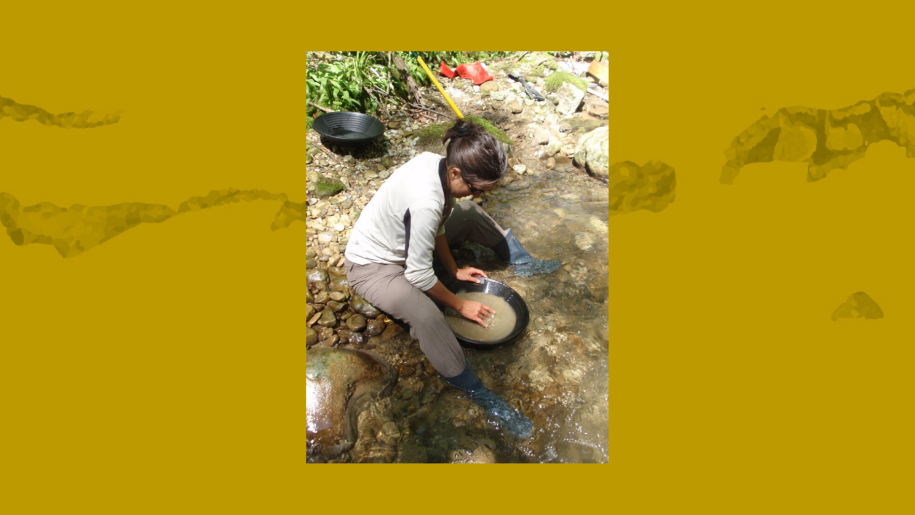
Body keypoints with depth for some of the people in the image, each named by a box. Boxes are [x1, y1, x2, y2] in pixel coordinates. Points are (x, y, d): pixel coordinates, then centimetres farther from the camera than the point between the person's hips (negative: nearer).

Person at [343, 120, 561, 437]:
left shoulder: (436, 162, -13)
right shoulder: (425, 202, -38)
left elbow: (438, 224, 2)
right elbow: (419, 275, -29)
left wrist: (454, 270, 2)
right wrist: (460, 305, -16)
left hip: (405, 241, 9)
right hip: (372, 265, -9)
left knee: (469, 211, 8)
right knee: (425, 313, -36)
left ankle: (522, 262, 21)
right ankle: (482, 397, -22)